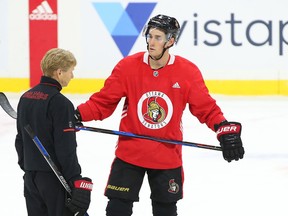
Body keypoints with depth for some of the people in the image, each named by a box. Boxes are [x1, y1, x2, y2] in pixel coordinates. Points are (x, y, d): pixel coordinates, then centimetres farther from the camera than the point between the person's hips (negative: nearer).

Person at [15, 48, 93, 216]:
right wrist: (77, 180, -16)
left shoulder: (25, 98, 8)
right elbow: (65, 149, -19)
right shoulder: (60, 103, -17)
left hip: (31, 176, 8)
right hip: (55, 177, -8)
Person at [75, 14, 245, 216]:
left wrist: (225, 129, -17)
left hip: (168, 157, 1)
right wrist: (78, 115, -20)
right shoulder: (128, 66, -9)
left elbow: (206, 107, -3)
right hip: (130, 153, 0)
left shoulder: (187, 71, -9)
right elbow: (104, 101, -6)